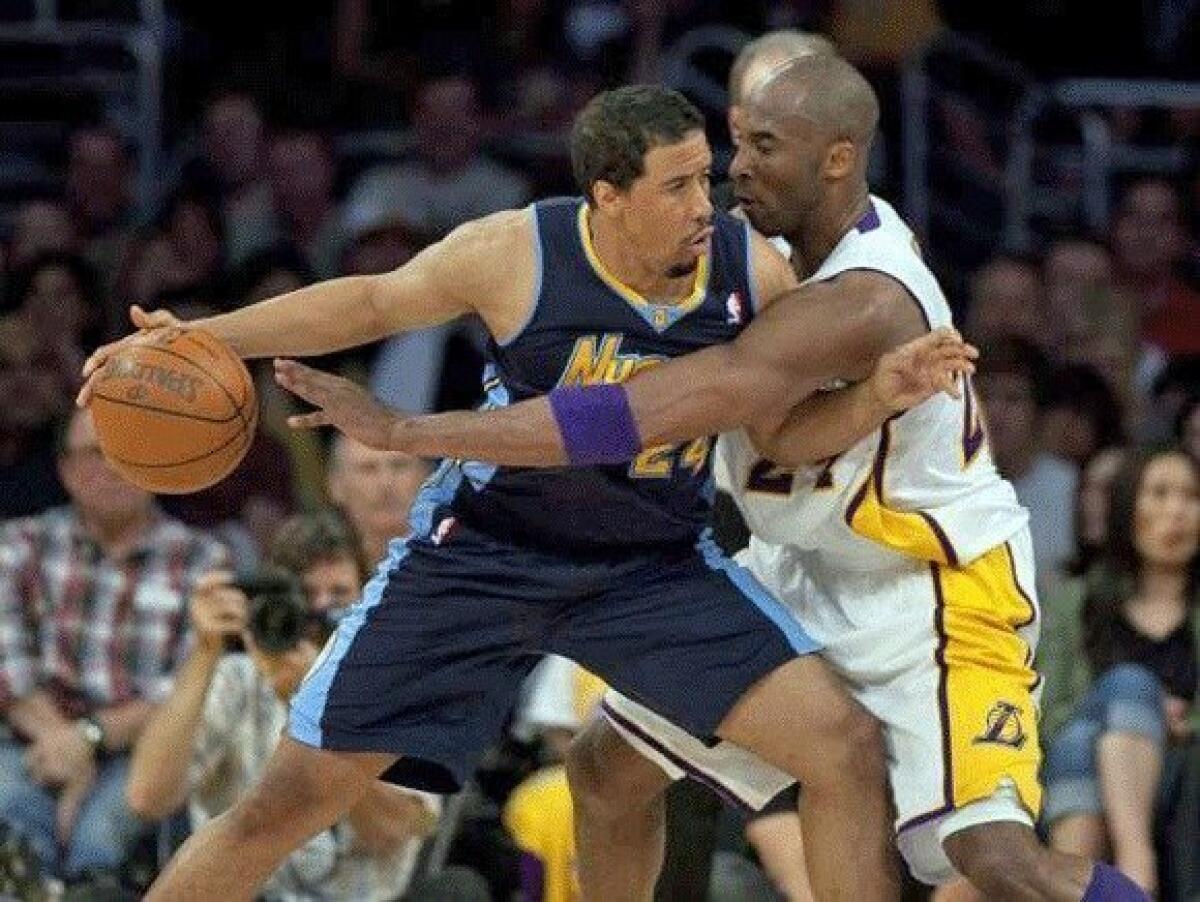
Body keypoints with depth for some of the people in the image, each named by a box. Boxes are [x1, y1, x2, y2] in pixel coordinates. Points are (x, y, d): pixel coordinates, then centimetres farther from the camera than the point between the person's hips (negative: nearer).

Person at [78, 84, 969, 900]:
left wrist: (884, 387, -19)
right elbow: (374, 302, -1)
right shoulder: (519, 254, -19)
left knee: (848, 749, -15)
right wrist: (198, 338, -8)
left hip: (655, 565, 2)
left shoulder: (754, 270, -13)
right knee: (293, 798, -3)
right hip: (480, 553, -2)